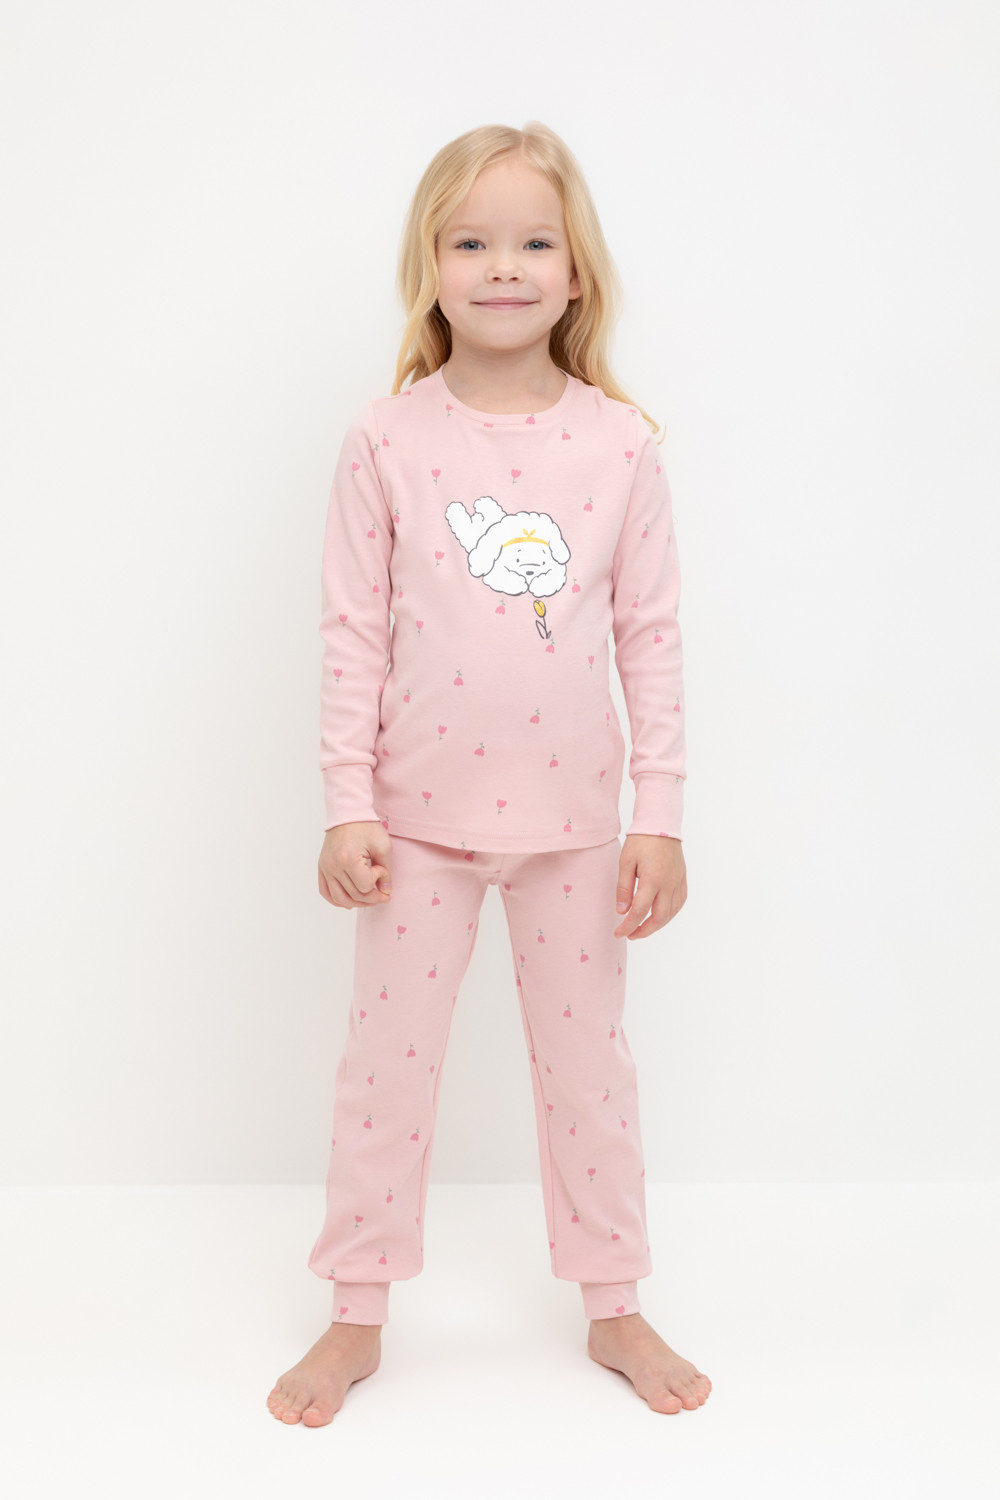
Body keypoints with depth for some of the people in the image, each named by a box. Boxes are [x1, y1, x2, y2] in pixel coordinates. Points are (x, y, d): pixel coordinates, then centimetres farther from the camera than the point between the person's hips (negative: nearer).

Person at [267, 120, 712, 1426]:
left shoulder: (619, 442, -3)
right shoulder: (386, 442, -5)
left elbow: (652, 636, -1)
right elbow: (353, 635, -3)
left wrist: (659, 815, -3)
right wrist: (348, 807, -6)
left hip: (573, 814, 1)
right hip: (421, 813, 0)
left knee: (589, 1063, 13)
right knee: (386, 1063, 10)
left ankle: (615, 1307, 32)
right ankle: (357, 1318, 29)